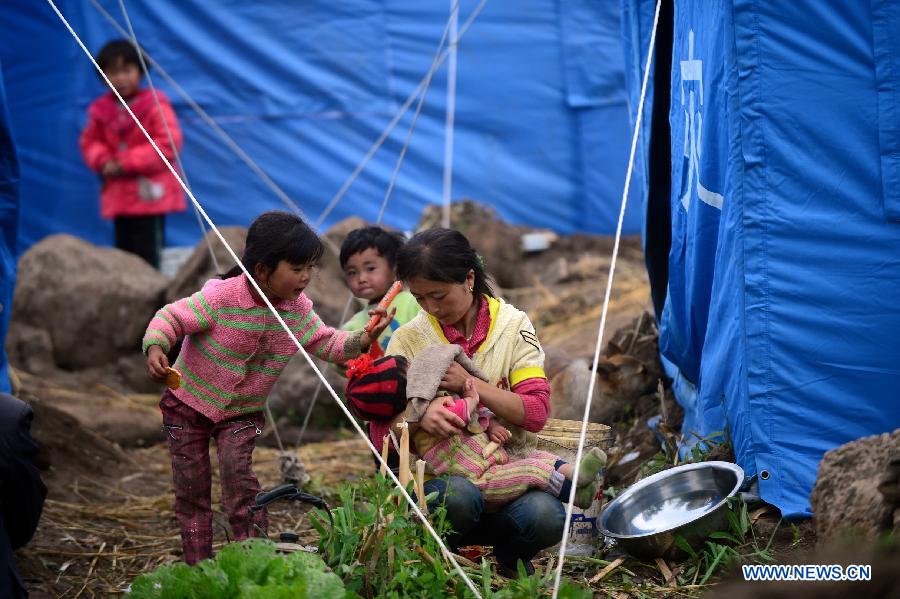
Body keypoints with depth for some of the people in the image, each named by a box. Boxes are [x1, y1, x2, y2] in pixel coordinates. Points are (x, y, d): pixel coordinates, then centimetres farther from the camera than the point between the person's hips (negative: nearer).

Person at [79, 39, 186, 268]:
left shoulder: (155, 105, -11)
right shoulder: (101, 110, 6)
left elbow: (168, 143, -16)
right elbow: (90, 141, 16)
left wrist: (126, 163, -16)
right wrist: (103, 162, -8)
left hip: (149, 195, -6)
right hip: (118, 196, 6)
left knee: (148, 257, -6)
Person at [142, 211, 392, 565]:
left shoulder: (299, 310, -8)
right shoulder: (222, 296, -26)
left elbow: (327, 344, -2)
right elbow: (172, 317, -22)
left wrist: (362, 340, -20)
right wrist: (155, 348, -41)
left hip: (242, 412, 3)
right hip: (189, 403, -2)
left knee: (237, 470, -20)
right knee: (191, 485, 1)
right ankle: (197, 564, 13)